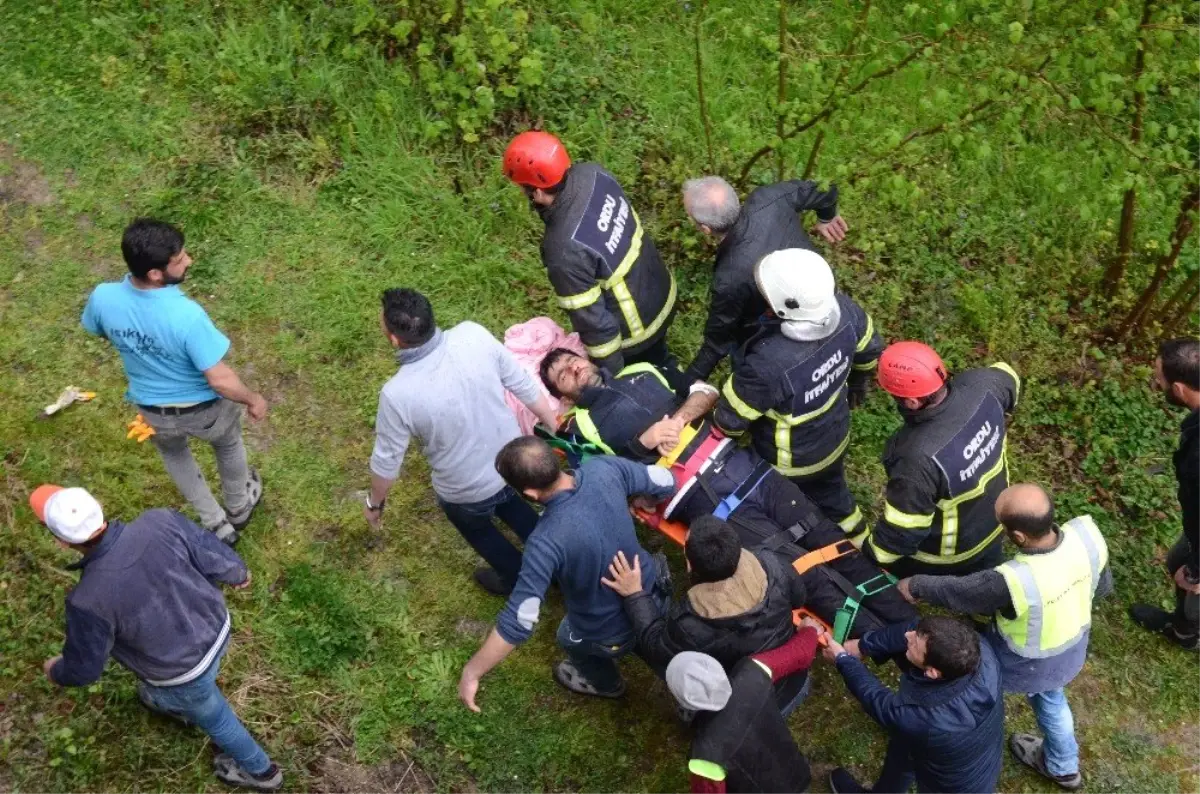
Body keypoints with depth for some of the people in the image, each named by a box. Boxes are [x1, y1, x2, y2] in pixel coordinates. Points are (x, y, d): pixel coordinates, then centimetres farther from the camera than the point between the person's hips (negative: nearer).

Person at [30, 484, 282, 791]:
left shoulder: (88, 601, -36)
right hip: (216, 628, 5)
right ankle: (175, 705, 72)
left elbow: (84, 668, -16)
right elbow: (213, 555, -9)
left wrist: (57, 672, 8)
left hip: (186, 670, -5)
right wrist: (238, 572, 14)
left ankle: (259, 770, 53)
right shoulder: (161, 522, -28)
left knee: (211, 716, 28)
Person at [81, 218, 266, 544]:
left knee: (173, 452, 37)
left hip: (153, 409, 3)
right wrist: (253, 400, -12)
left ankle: (216, 524, 50)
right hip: (204, 408, -3)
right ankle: (239, 508, 59)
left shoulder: (103, 298, -25)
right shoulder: (186, 316, -40)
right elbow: (220, 380, -31)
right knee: (228, 445, 33)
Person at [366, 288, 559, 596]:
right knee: (510, 505, 38)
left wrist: (375, 502, 5)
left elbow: (387, 460, -16)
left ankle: (518, 579, 56)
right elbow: (522, 384, -9)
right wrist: (554, 424, 8)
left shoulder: (398, 394, -33)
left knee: (478, 530, 32)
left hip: (467, 491, -3)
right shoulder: (475, 335, -24)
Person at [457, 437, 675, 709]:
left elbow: (519, 621, -36)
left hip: (613, 634, -5)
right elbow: (665, 481, -6)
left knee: (569, 639, 32)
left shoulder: (547, 541, -38)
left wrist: (471, 673, -24)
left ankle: (604, 681, 59)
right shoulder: (604, 469, -23)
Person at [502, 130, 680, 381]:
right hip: (661, 292, 7)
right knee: (658, 360, 36)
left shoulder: (565, 250, -40)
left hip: (635, 329, -7)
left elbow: (591, 320, -29)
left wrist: (610, 374, -14)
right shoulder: (592, 173, -19)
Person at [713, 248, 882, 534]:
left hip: (789, 460, -6)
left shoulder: (769, 364, -45)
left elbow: (731, 419, -27)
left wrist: (719, 427, -2)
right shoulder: (843, 309, -27)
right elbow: (870, 348, -3)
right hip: (836, 435, 6)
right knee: (832, 493, 35)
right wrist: (857, 382, 18)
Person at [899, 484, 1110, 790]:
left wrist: (915, 586, -6)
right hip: (1073, 648, 5)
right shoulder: (1087, 533, -29)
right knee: (1049, 696, 35)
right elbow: (1102, 585, -7)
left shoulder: (1013, 582, -45)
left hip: (1026, 663, -5)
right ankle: (1063, 767, 61)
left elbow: (955, 591, -24)